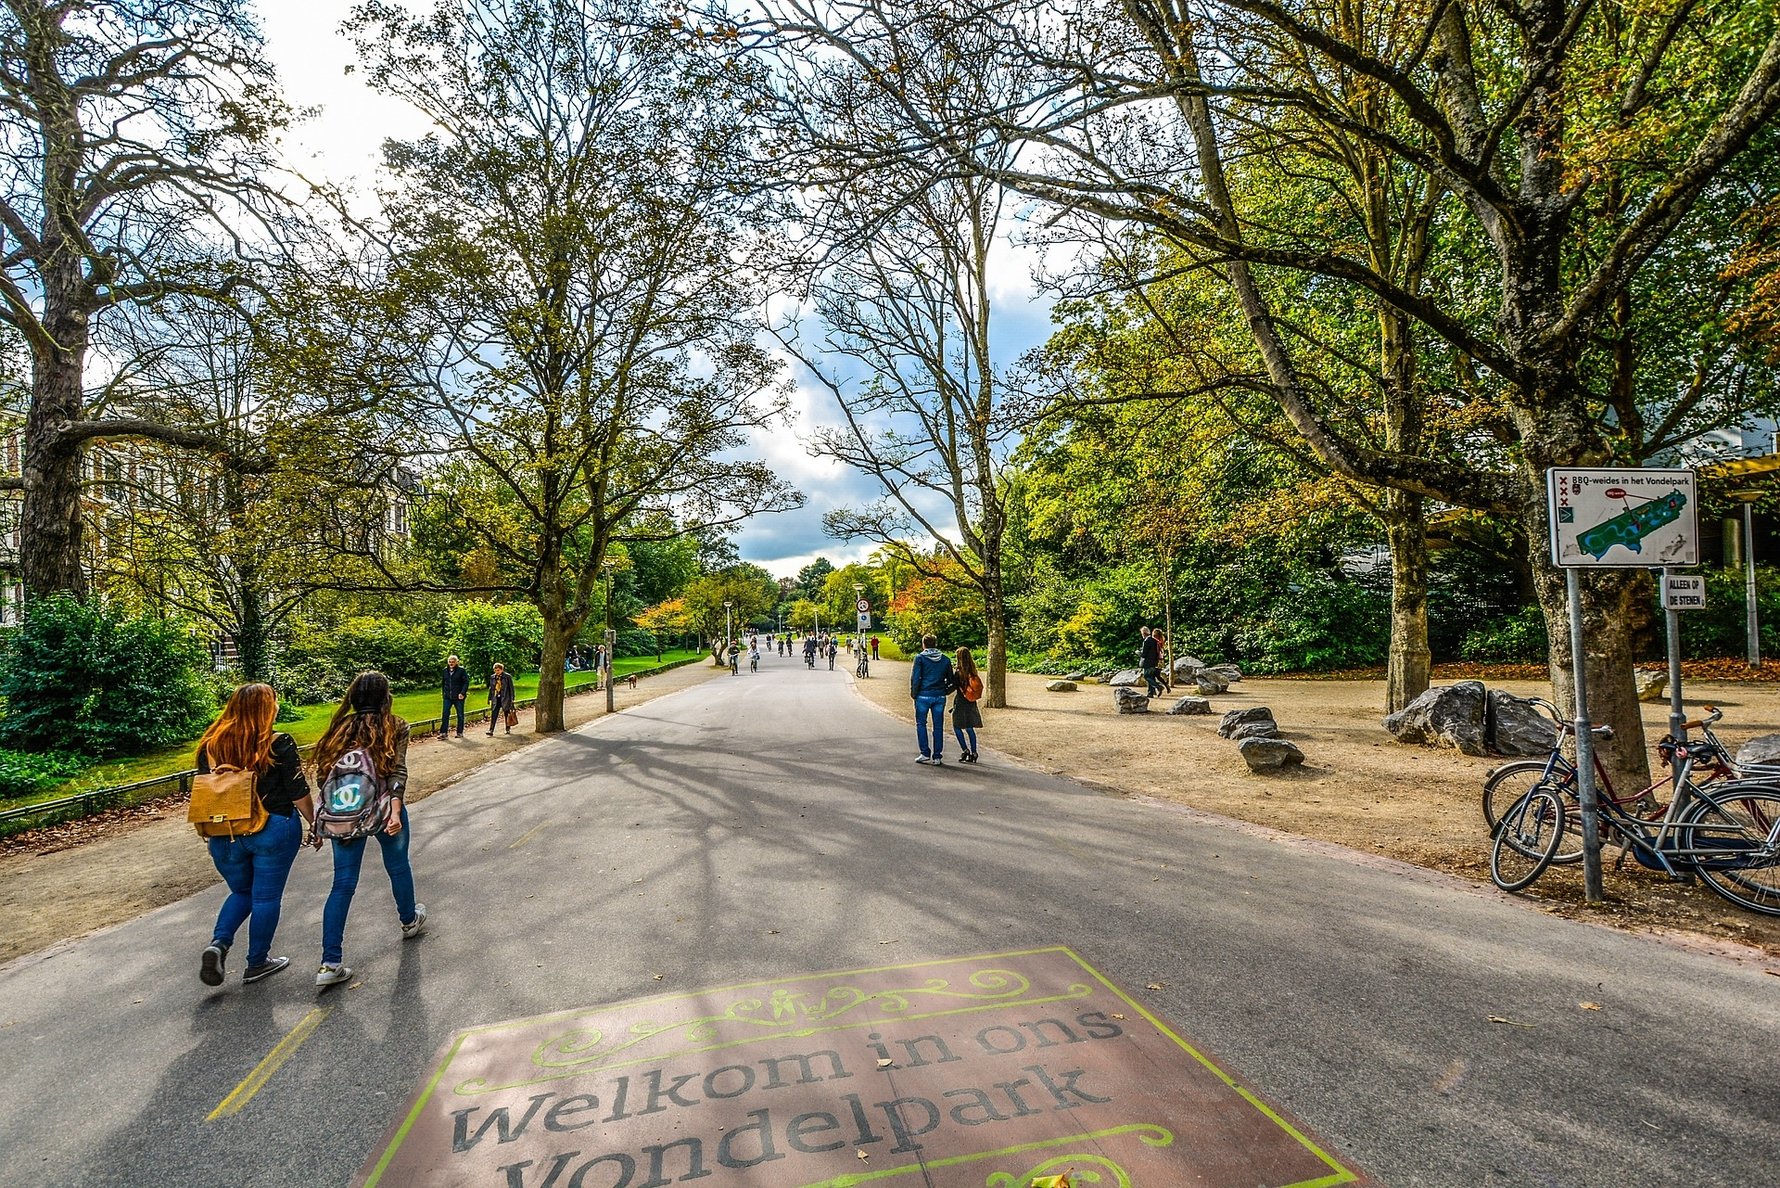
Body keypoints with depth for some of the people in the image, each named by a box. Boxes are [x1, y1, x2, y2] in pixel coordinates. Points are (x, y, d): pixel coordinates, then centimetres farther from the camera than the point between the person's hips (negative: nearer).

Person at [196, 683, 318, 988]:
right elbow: (299, 793, -10)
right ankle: (257, 963, 19)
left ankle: (218, 943, 3)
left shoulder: (210, 745, 0)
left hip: (225, 834, 5)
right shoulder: (279, 744, -13)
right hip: (273, 831, -4)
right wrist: (314, 823, 4)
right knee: (266, 897, 9)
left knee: (242, 892, 24)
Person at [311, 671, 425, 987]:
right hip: (383, 809, -3)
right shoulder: (395, 727, -5)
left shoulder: (341, 727, 6)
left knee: (343, 884, 7)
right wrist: (395, 809, -19)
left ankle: (331, 964, 3)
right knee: (398, 867, 20)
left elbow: (325, 774, 5)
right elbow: (397, 771, -16)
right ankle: (409, 921, 43)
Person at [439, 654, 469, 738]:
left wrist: (463, 693, -17)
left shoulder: (461, 670, -6)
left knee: (460, 715, 6)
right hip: (448, 697, 4)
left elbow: (466, 682, -8)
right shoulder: (445, 671, 7)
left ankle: (460, 732, 15)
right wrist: (443, 692, 11)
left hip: (459, 697, -4)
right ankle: (443, 733, 2)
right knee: (445, 715, -1)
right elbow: (443, 683, 19)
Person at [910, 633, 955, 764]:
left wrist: (914, 694, 2)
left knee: (921, 724, 9)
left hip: (923, 696, -3)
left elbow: (915, 678, -9)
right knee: (938, 726, 8)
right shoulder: (945, 659, 7)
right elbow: (951, 680, 9)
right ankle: (937, 756, 9)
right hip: (940, 697, 3)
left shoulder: (920, 658, -4)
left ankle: (925, 754, 3)